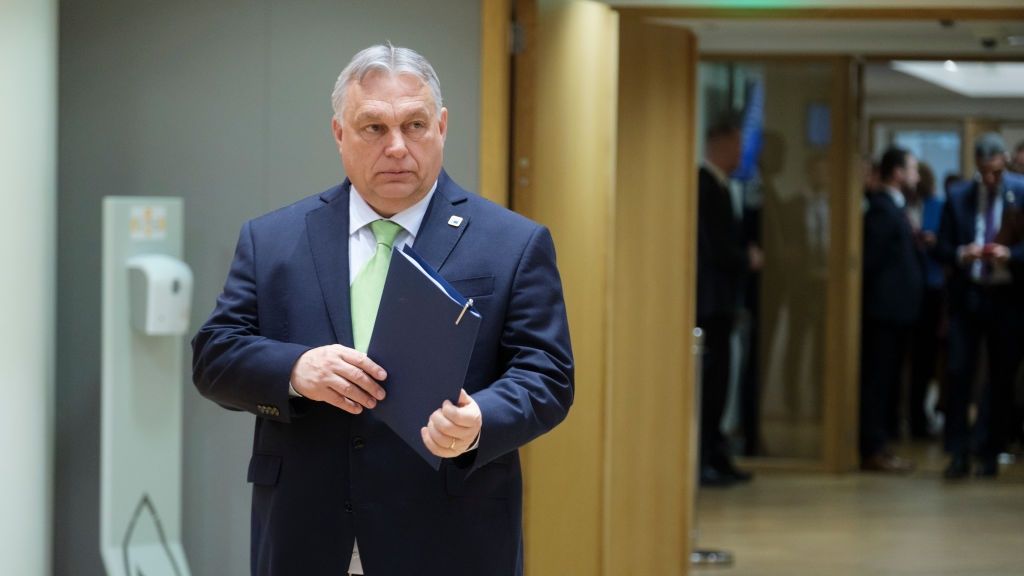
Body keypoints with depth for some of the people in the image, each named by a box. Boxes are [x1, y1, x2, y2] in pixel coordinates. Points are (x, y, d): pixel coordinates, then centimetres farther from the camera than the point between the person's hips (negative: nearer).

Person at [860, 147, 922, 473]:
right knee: (877, 381, -6)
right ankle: (873, 451, -4)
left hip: (894, 309, 10)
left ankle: (877, 447, 17)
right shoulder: (882, 208, -13)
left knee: (885, 381, 12)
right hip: (886, 308, -10)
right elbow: (871, 259, -18)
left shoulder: (892, 207, 18)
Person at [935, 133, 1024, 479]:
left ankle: (988, 452, 16)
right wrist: (961, 254, -15)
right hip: (966, 294, 1)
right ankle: (959, 453, 0)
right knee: (959, 373, -6)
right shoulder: (958, 197, 3)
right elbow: (942, 248, 5)